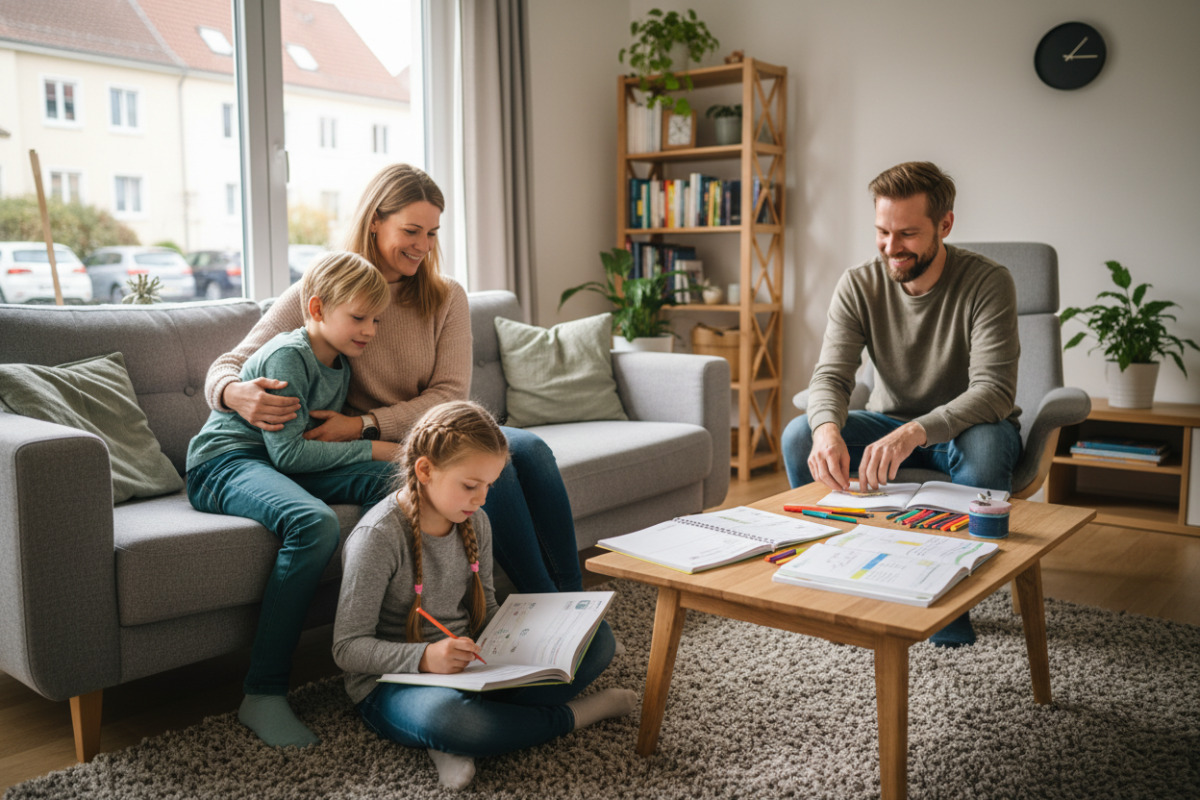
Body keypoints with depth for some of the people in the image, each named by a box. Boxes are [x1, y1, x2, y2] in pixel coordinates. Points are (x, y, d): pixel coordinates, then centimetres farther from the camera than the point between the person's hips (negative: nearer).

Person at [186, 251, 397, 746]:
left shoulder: (340, 364, 14)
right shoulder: (287, 356, -14)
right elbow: (288, 451, -21)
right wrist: (370, 448, -16)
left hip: (282, 465, 8)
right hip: (224, 463, -8)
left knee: (395, 479, -15)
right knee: (315, 524, -38)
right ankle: (263, 695, -32)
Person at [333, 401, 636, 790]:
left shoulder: (475, 523, 2)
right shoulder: (377, 538, -19)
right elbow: (348, 647, -18)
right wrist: (425, 657, -34)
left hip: (469, 666, 7)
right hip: (393, 682, -7)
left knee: (597, 640, -4)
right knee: (442, 717, -44)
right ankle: (569, 714, -15)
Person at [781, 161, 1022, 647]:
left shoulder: (987, 283, -19)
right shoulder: (859, 286, -9)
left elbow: (994, 389, -29)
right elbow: (830, 375, -17)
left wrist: (916, 431, -47)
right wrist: (827, 427, -42)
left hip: (964, 426, -2)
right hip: (888, 423, 3)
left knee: (985, 448, -38)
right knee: (798, 436, -23)